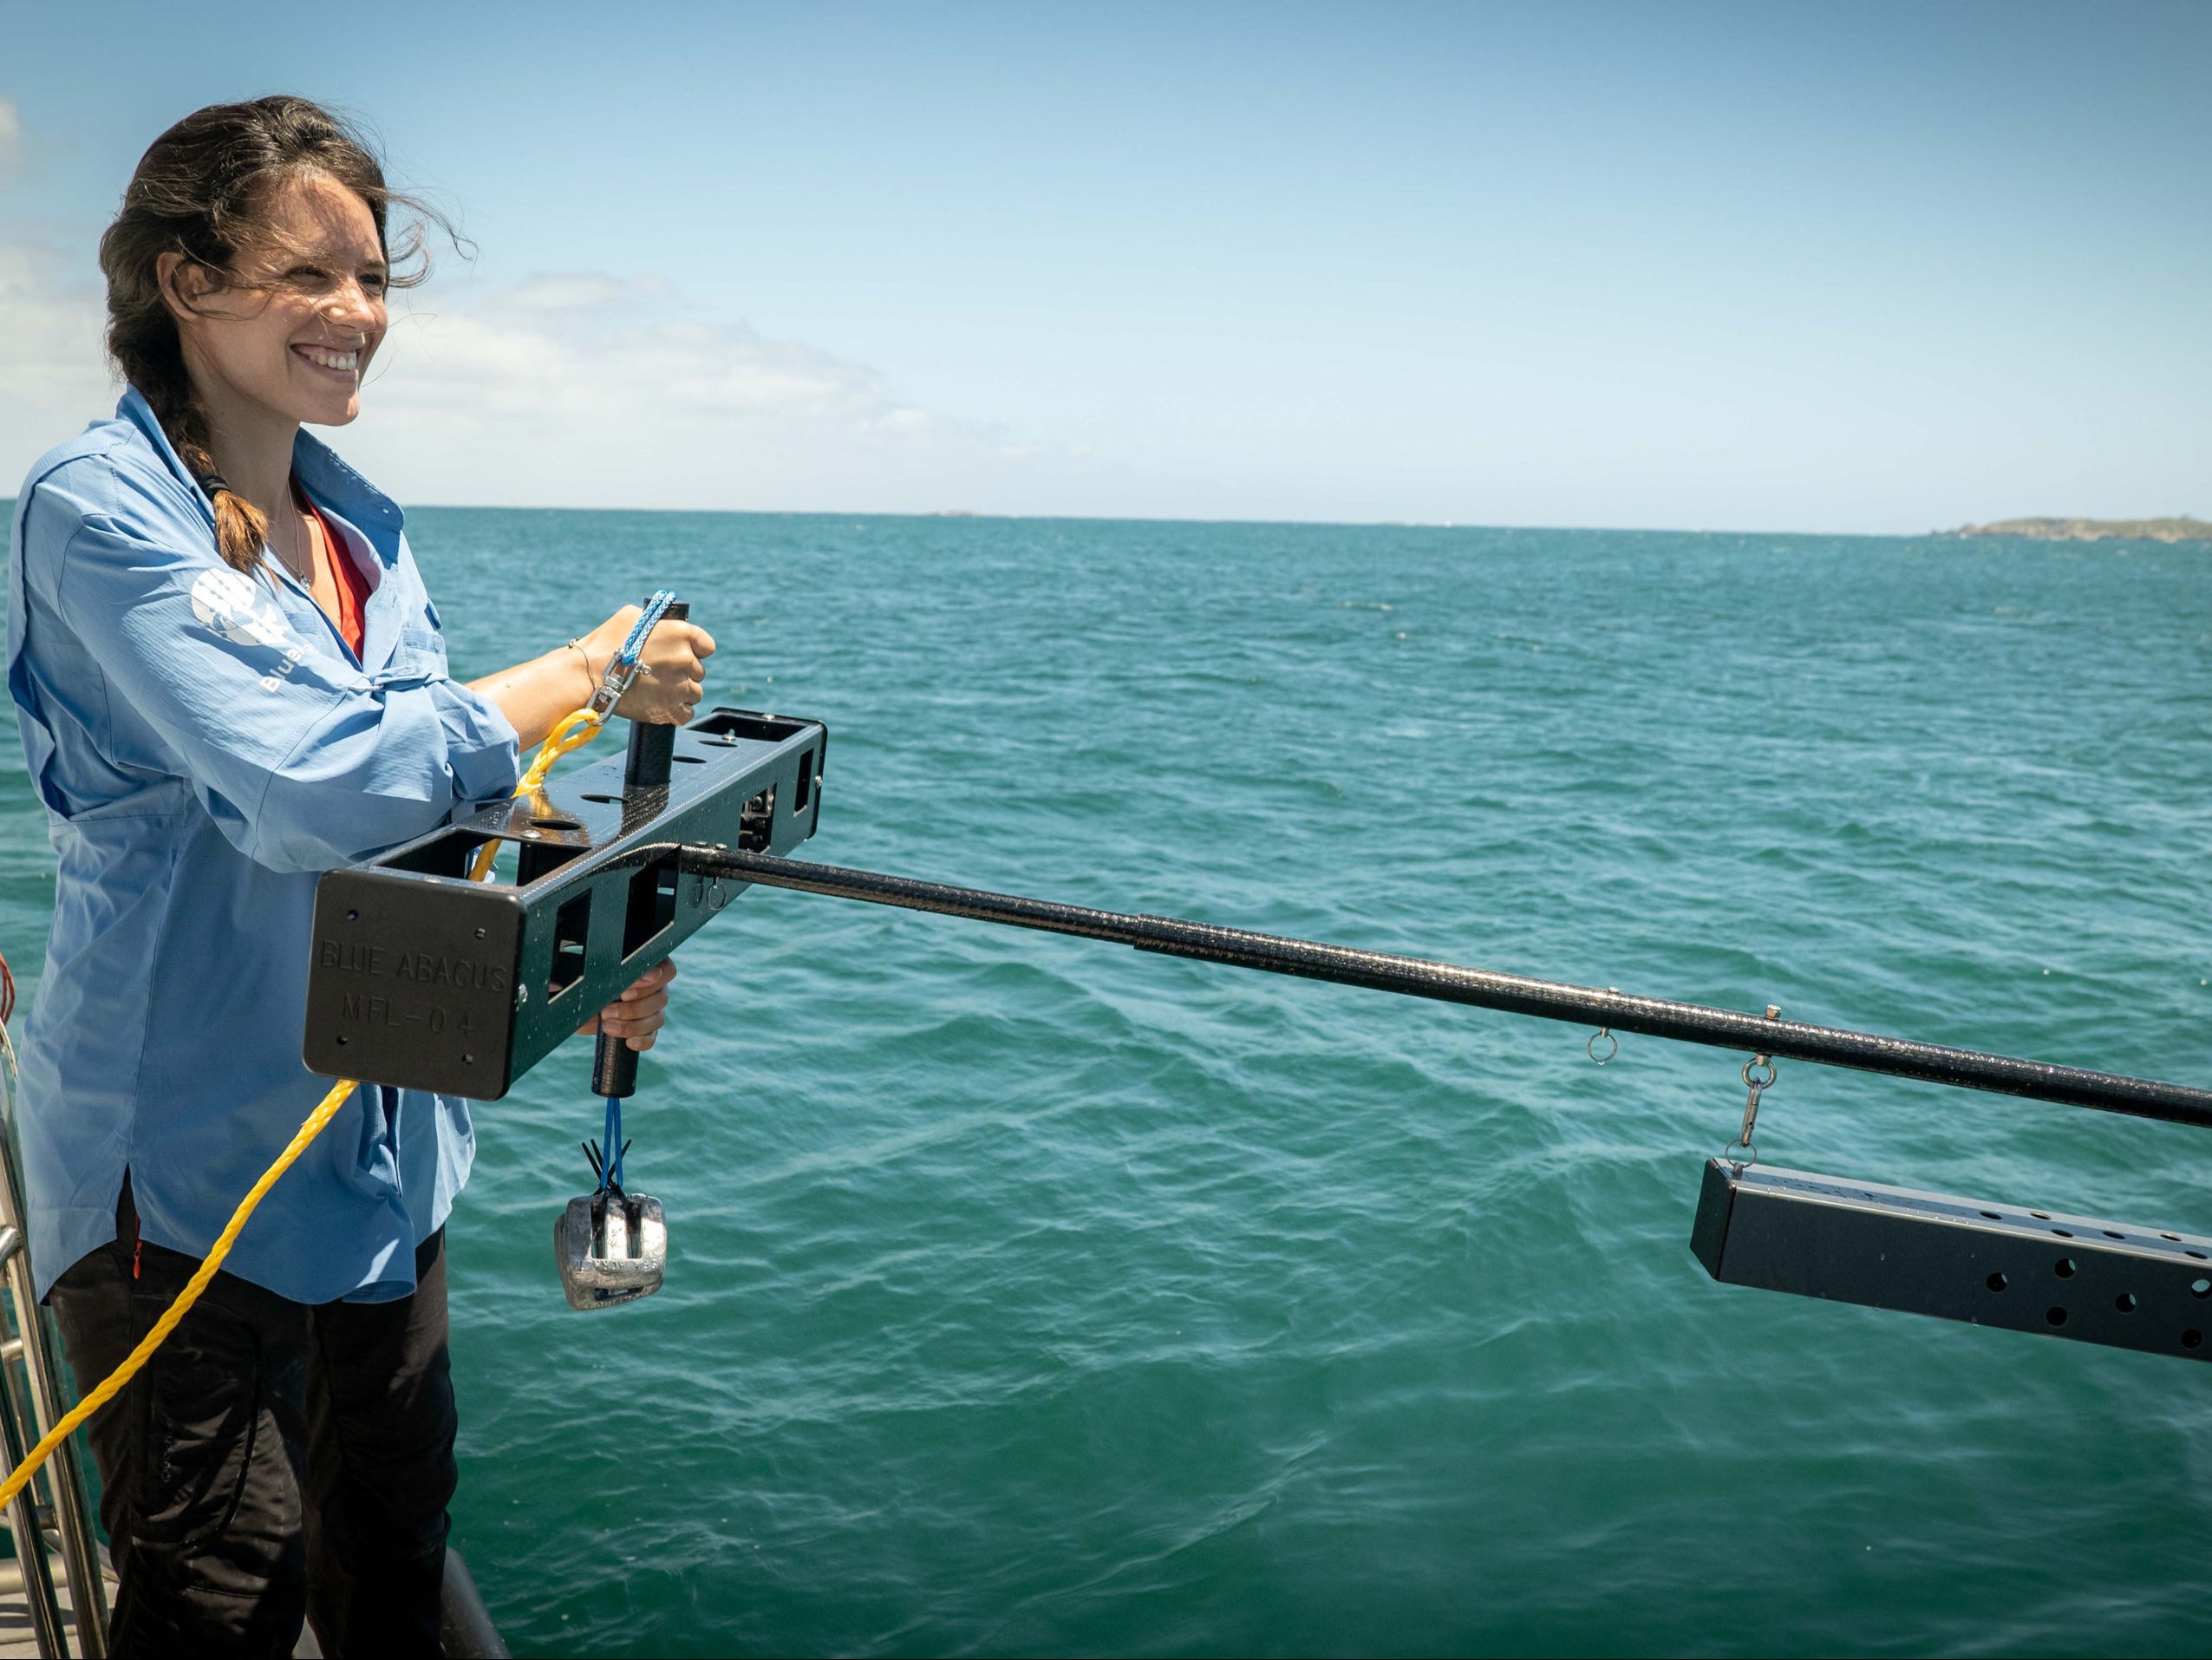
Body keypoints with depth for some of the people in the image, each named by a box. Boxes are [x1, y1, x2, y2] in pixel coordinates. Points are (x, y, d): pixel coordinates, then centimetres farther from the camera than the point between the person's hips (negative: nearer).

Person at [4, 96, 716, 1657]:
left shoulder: (363, 522, 9)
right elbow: (299, 796, -26)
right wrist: (584, 675, -19)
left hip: (380, 1133, 7)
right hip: (190, 1155, -7)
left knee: (394, 1529, 18)